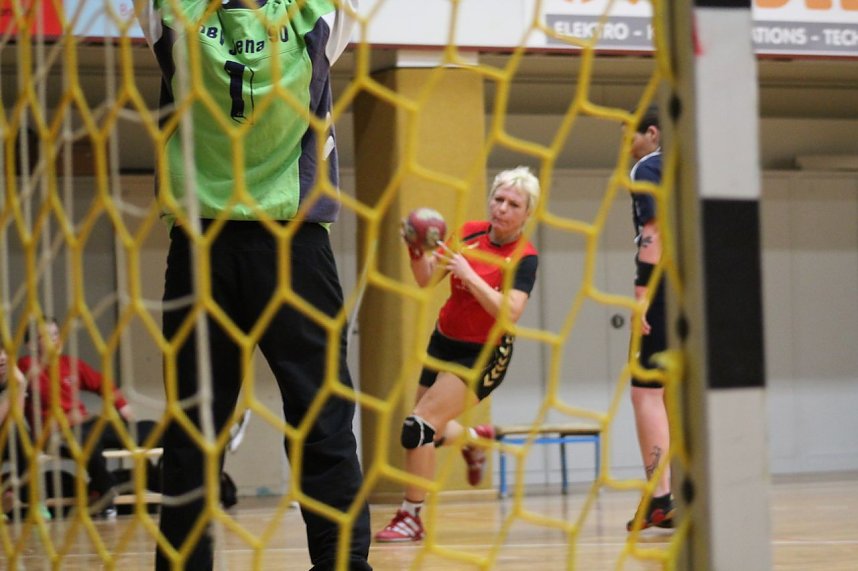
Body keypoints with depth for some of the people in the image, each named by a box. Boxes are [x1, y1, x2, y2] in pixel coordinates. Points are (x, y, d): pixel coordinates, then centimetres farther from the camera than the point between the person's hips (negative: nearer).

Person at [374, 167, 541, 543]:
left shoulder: (524, 258, -16)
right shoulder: (470, 233, -1)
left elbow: (509, 312, -29)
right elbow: (426, 279, -3)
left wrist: (468, 274, -34)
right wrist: (416, 251, -23)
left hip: (482, 356, -6)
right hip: (443, 342, 6)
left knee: (420, 425, -18)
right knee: (428, 432, 16)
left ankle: (410, 518, -6)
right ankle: (478, 438, 48)